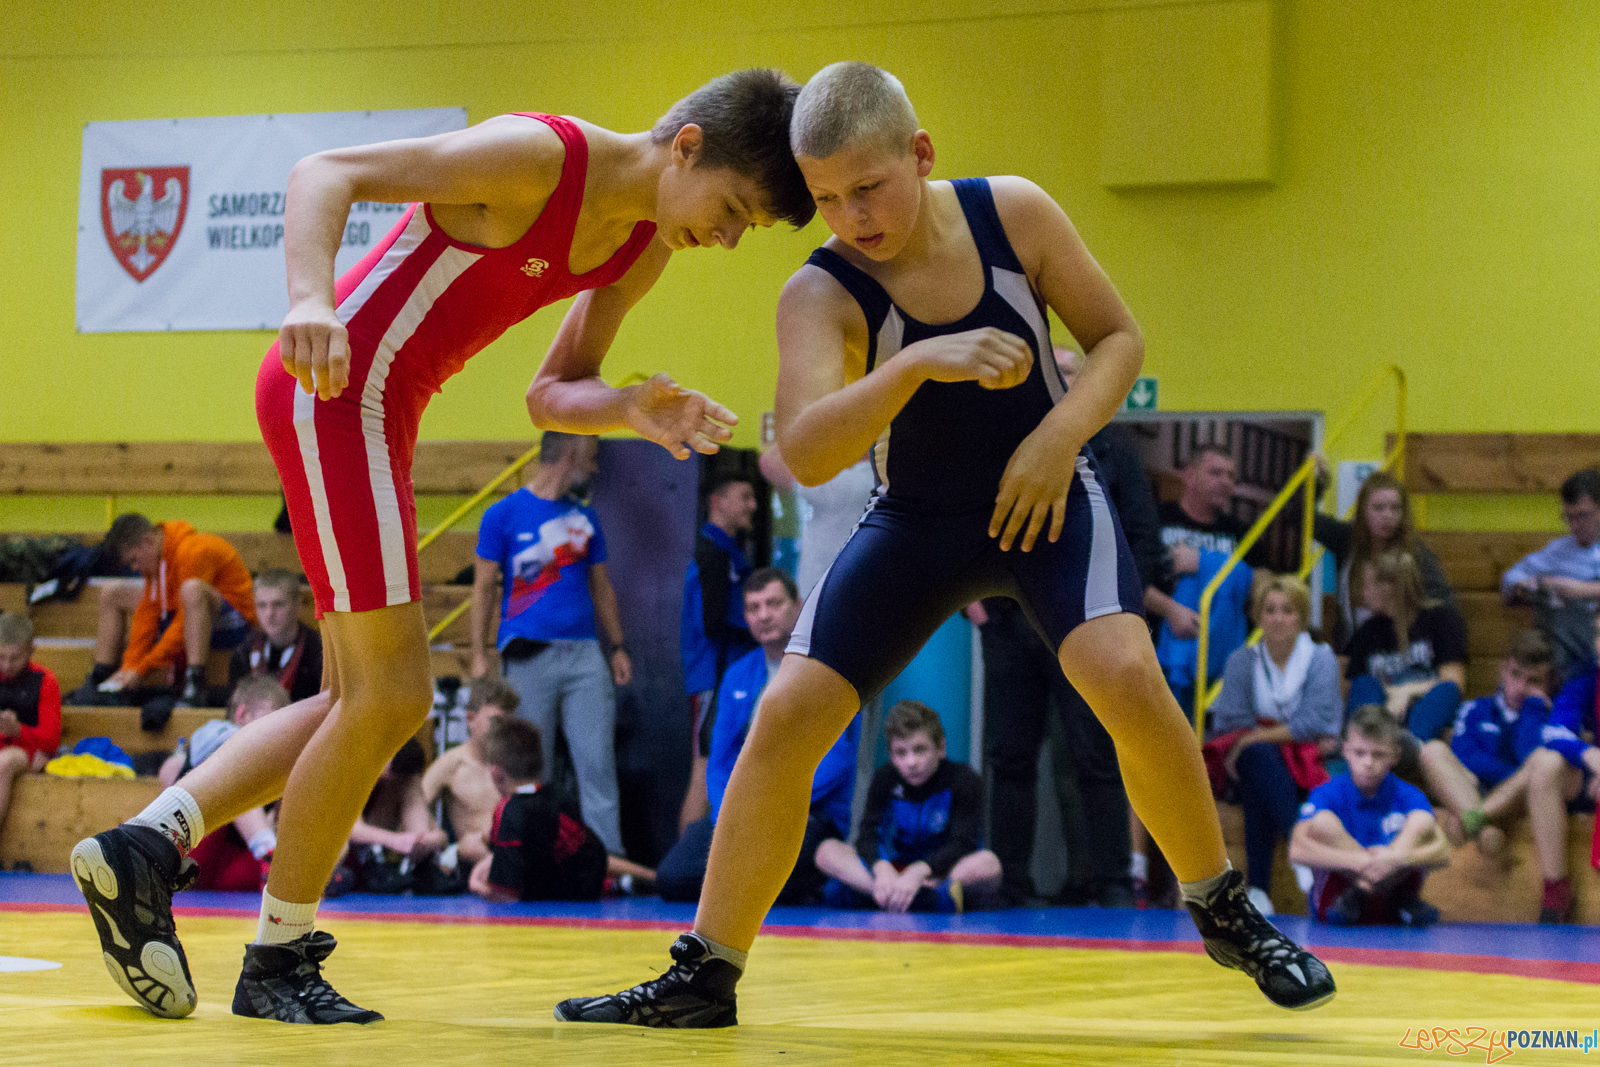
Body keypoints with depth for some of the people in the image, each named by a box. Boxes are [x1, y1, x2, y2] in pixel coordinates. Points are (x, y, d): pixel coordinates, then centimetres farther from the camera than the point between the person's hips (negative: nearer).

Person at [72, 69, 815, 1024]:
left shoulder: (644, 247, 8)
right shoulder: (539, 157, -18)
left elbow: (552, 394, 13)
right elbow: (325, 173, -18)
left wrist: (633, 410, -9)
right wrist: (311, 300, -36)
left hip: (379, 411, 10)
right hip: (335, 389, -10)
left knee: (371, 707, 12)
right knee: (387, 699, -8)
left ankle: (144, 848, 12)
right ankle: (280, 962, 4)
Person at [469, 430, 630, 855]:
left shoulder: (584, 517, 16)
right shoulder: (504, 514, 1)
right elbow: (484, 587, 1)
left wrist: (617, 647, 14)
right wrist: (478, 656, -5)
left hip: (584, 654, 4)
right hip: (529, 656, -4)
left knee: (598, 764, -4)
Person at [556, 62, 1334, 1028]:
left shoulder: (1014, 215, -15)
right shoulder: (821, 294, -20)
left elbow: (1119, 341, -4)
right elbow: (806, 455, -35)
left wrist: (1060, 433, -22)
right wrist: (920, 362, -48)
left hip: (1046, 499, -1)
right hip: (919, 522, 1)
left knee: (1125, 674, -25)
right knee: (786, 716, -10)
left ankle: (1225, 910, -4)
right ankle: (705, 975, 3)